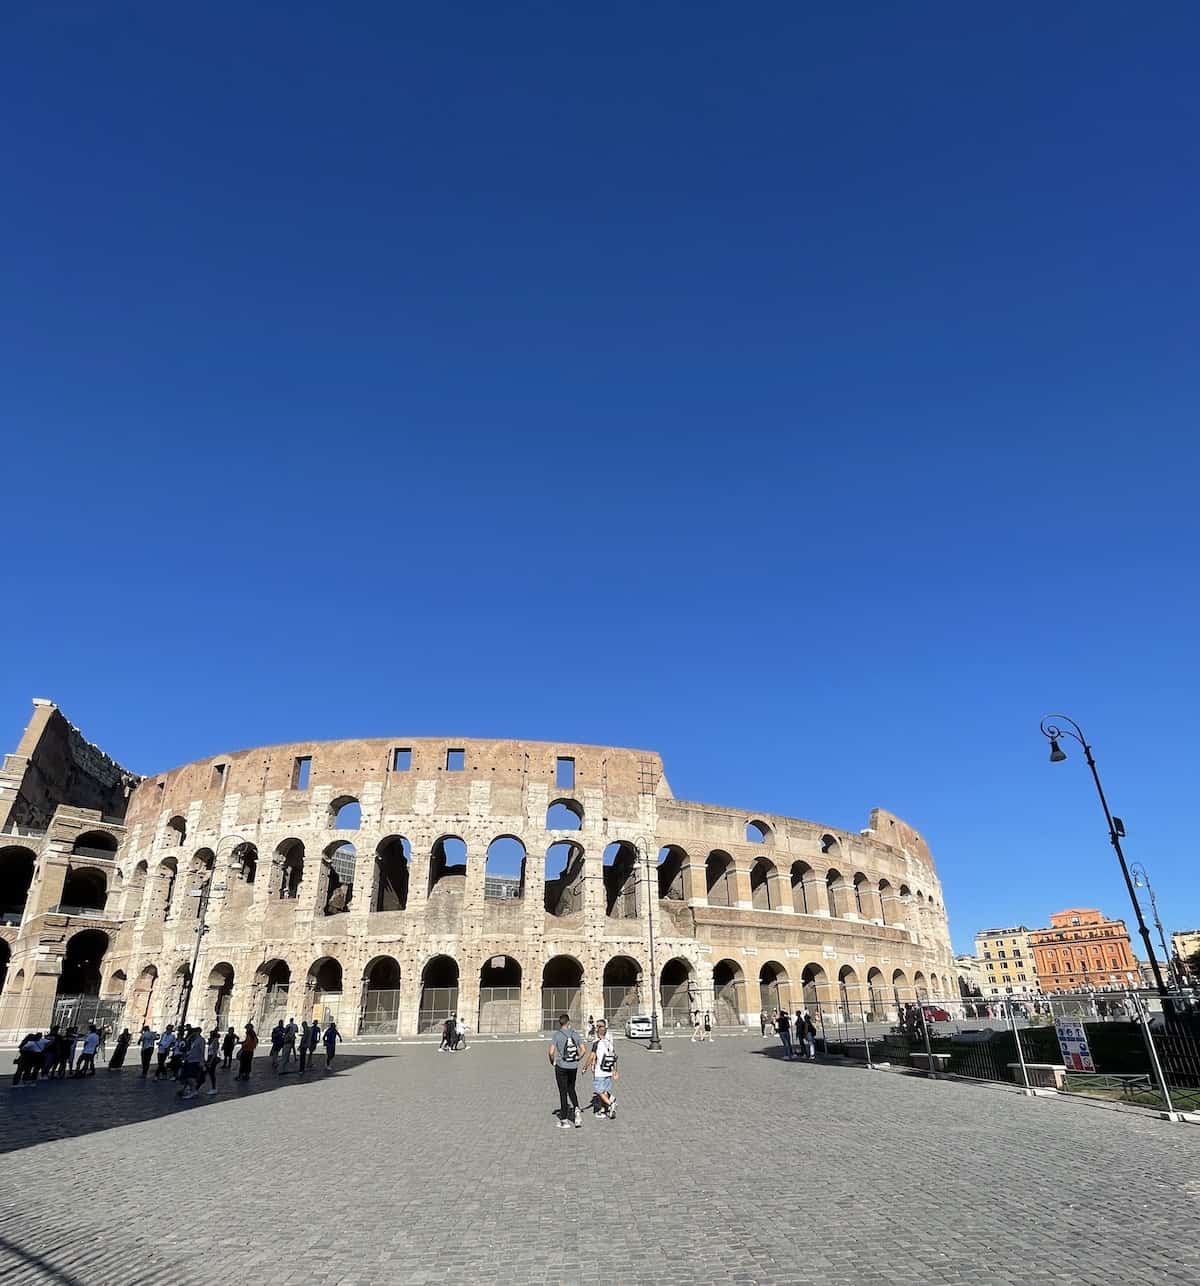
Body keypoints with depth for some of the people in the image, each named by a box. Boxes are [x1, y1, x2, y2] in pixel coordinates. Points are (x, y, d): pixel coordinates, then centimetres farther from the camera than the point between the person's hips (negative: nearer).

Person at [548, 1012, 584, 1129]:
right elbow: (582, 1050, 1)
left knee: (563, 1093, 7)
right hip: (573, 1067, 3)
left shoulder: (557, 1035, -10)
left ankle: (564, 1120, 13)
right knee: (571, 1090, 22)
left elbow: (551, 1052, -15)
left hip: (561, 1067, -3)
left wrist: (552, 1062, 2)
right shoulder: (575, 1034, 0)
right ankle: (577, 1110, 0)